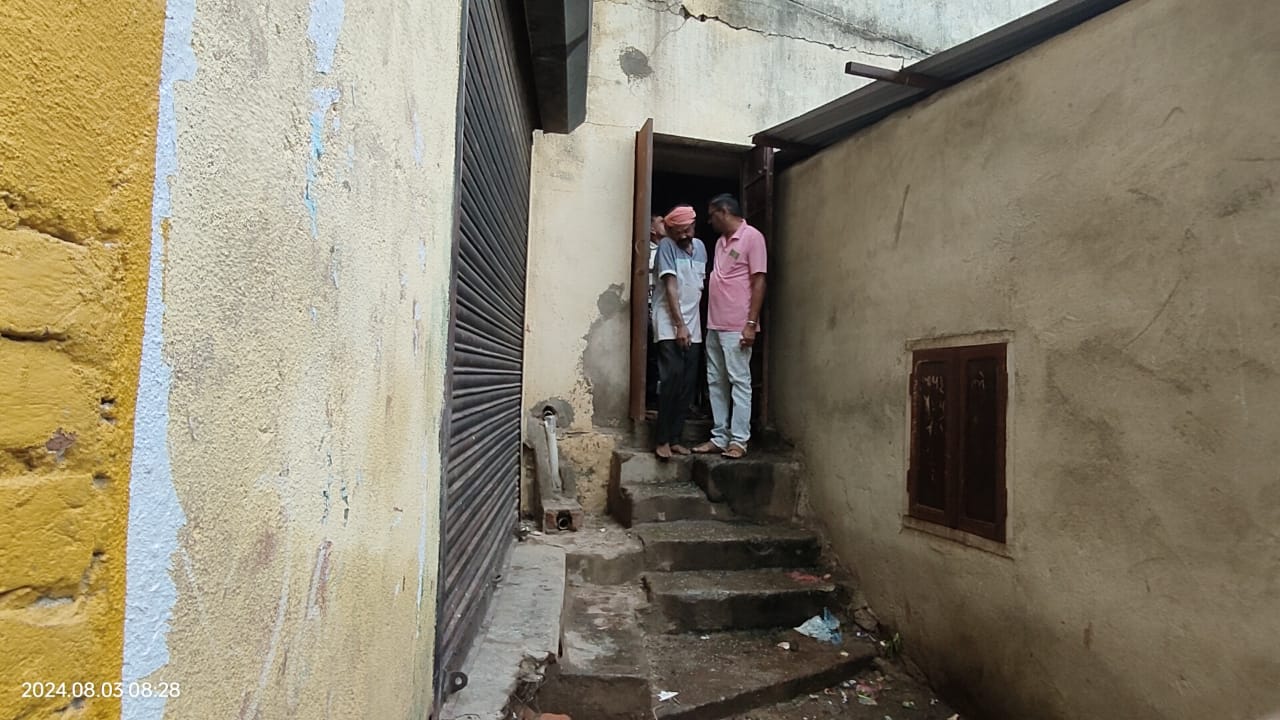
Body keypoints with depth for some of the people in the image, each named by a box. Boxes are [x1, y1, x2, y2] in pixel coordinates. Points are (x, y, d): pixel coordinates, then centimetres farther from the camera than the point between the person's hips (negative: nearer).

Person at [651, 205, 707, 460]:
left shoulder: (700, 246, 14)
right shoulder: (666, 246, -4)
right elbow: (671, 286, -11)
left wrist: (692, 323, 13)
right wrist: (679, 325, -16)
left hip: (693, 327, 6)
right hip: (669, 326, -6)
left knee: (688, 384, 3)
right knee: (672, 378, -15)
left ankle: (675, 438, 11)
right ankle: (661, 439, -7)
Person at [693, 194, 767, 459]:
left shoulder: (752, 237, -5)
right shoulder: (721, 241, 18)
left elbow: (759, 281, -10)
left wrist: (751, 323, -16)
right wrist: (709, 320, 13)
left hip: (737, 327, -8)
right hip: (714, 325, 8)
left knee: (739, 382, -3)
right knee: (715, 382, 9)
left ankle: (738, 440, 3)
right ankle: (719, 437, 16)